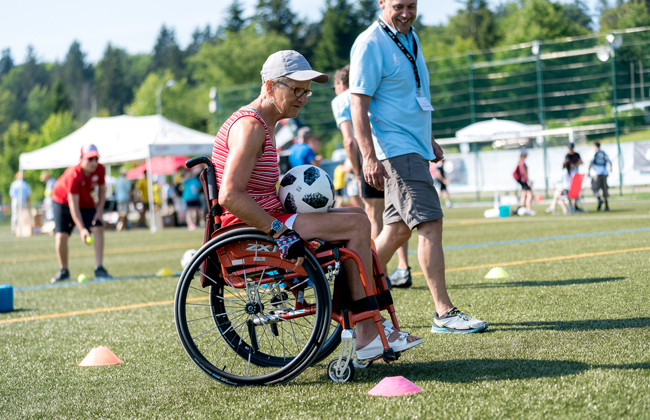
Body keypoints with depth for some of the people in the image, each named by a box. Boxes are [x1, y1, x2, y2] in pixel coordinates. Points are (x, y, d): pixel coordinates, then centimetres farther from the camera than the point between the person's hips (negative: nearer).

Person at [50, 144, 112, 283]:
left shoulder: (100, 169, -20)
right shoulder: (73, 175, -36)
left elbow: (102, 190, -1)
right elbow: (73, 206, -36)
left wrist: (99, 211, -14)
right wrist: (81, 229, -42)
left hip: (86, 203, 4)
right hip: (63, 202, -4)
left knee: (98, 228, -16)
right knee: (61, 236, -13)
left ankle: (99, 269, -15)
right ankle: (63, 271, 10)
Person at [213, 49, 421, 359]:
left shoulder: (267, 124, 19)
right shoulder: (250, 126, -15)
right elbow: (230, 196, -27)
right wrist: (280, 231, -27)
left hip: (268, 222, 11)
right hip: (249, 230, -11)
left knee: (356, 216, 12)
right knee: (357, 225, -15)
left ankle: (372, 321, 4)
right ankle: (367, 334, -13)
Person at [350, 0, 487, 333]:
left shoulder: (410, 39, 16)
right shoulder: (370, 44, -12)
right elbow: (358, 104, -17)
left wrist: (429, 140, 26)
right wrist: (370, 157, -23)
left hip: (413, 149, 9)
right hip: (394, 149, -9)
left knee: (399, 228, 10)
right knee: (430, 223, -14)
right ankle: (444, 313, -12)